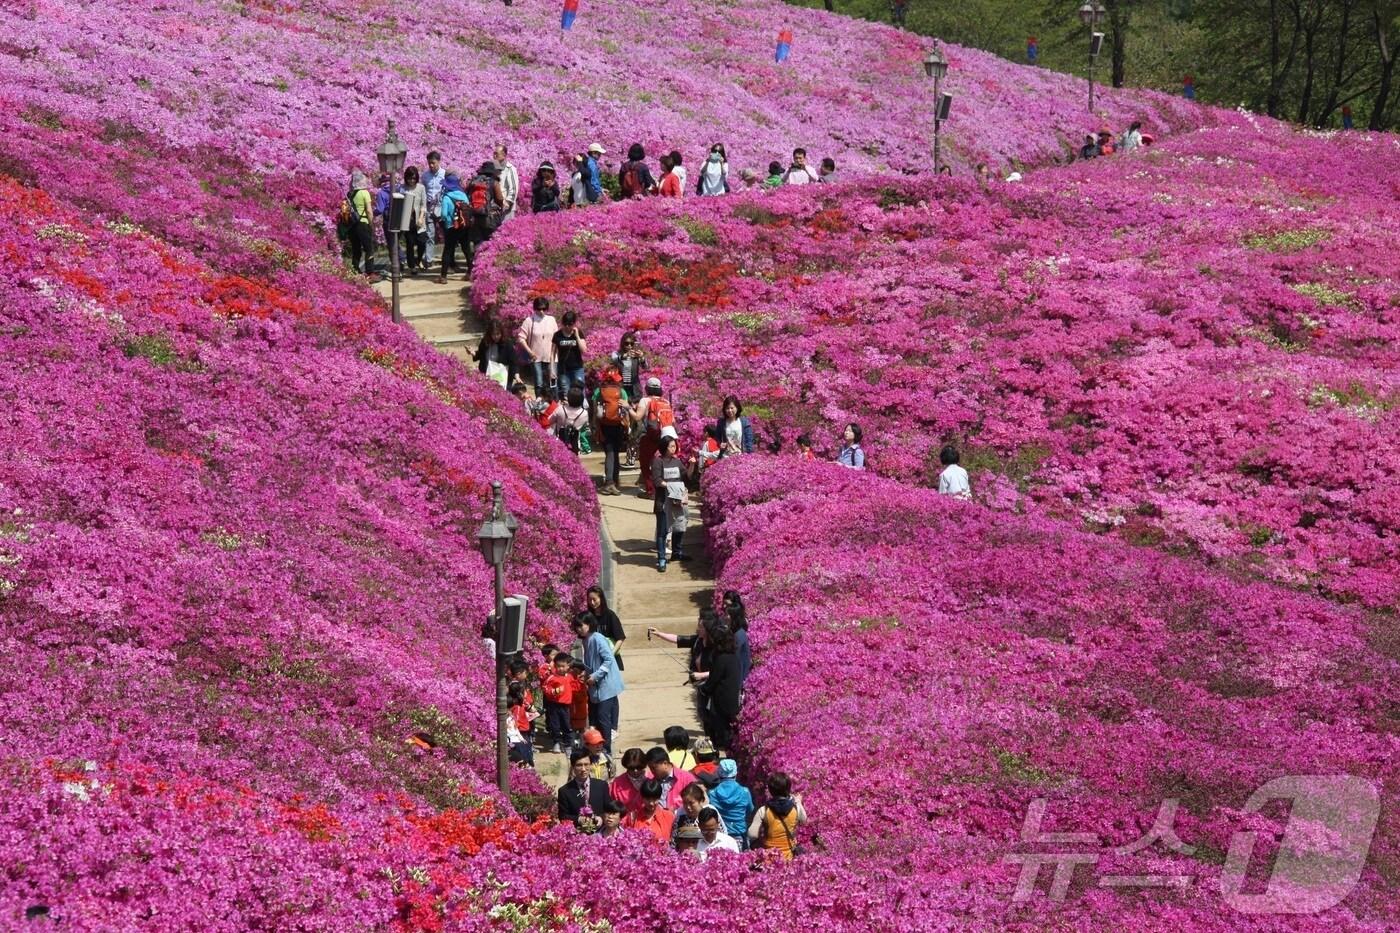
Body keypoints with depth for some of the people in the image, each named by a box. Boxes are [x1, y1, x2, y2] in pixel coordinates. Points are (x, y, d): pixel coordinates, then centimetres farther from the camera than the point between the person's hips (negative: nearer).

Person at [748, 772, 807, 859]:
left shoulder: (764, 811, -18)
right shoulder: (796, 809, -12)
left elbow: (752, 835, -18)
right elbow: (803, 819, 12)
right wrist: (798, 802, 25)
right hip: (789, 857, 2)